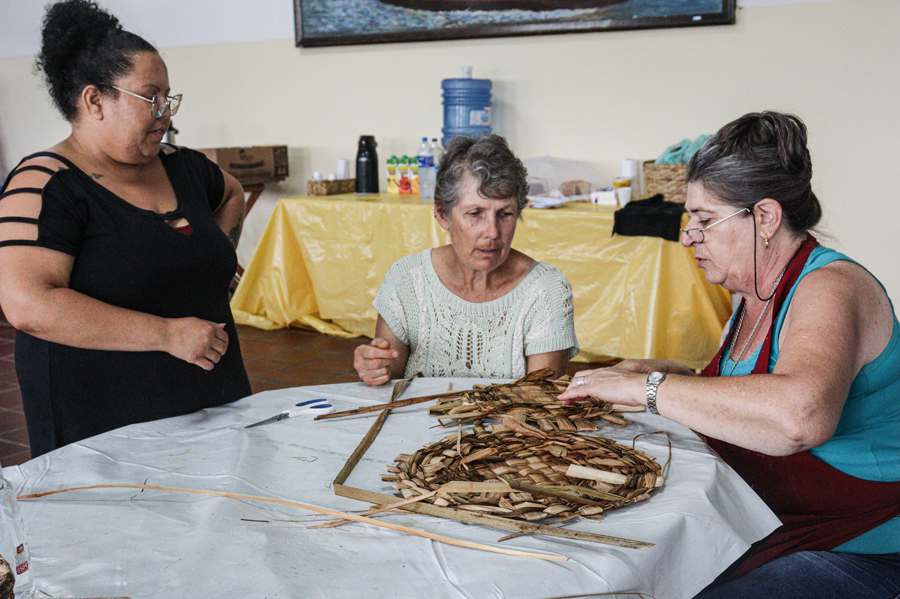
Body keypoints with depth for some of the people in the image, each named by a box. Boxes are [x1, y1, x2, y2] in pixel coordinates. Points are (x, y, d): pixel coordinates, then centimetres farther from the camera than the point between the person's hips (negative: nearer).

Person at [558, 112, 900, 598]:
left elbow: (798, 415, -42)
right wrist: (662, 374, 0)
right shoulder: (758, 293, 8)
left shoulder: (831, 288, -21)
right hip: (771, 529, 8)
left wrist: (648, 387, -32)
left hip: (858, 553, -8)